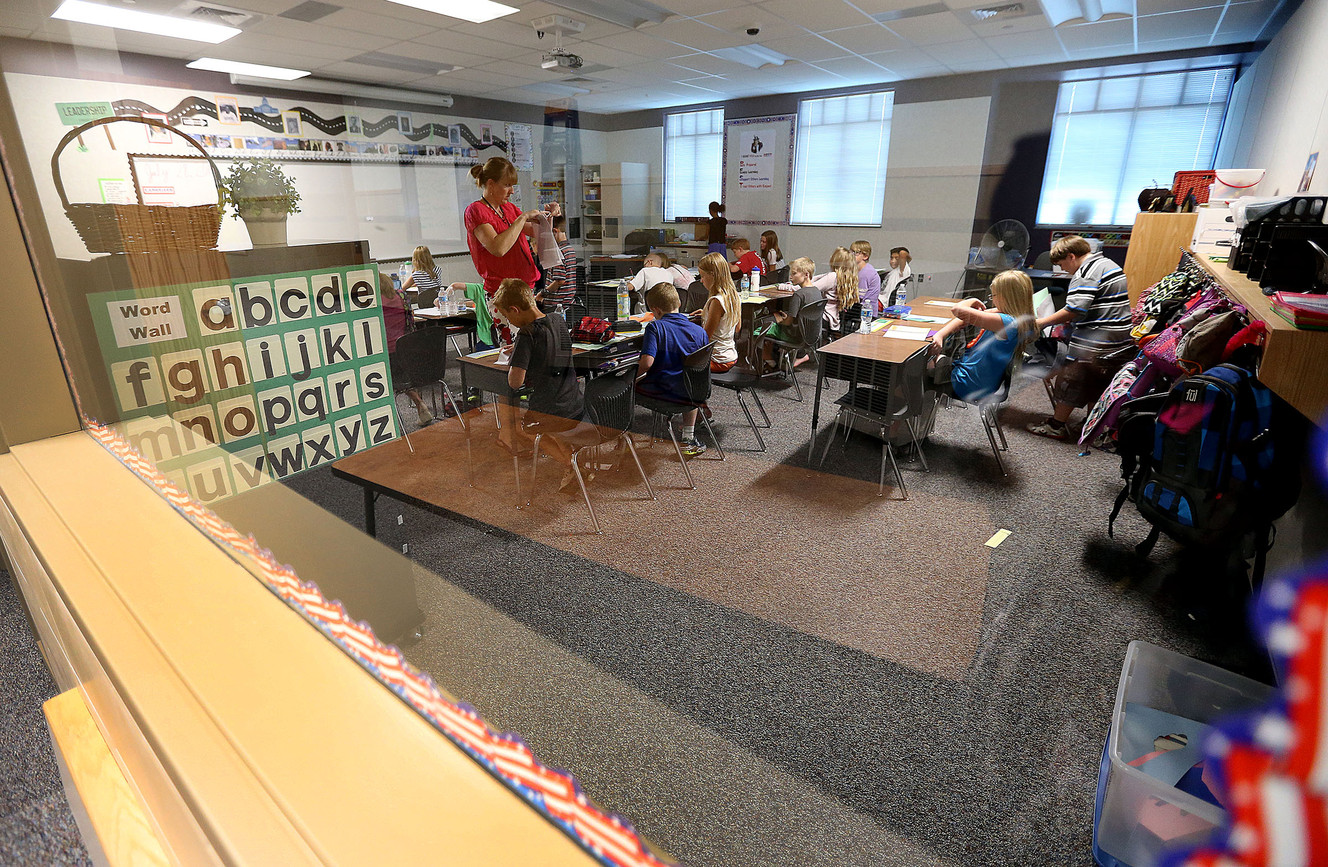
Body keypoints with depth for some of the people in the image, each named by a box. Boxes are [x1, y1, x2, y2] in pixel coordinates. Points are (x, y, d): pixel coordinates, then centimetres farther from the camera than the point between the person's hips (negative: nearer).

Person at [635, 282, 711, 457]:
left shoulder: (655, 327, -14)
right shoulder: (699, 331, -1)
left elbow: (647, 362, -25)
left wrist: (634, 376, -6)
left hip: (660, 389, -4)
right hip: (688, 393, 4)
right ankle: (689, 439, 40)